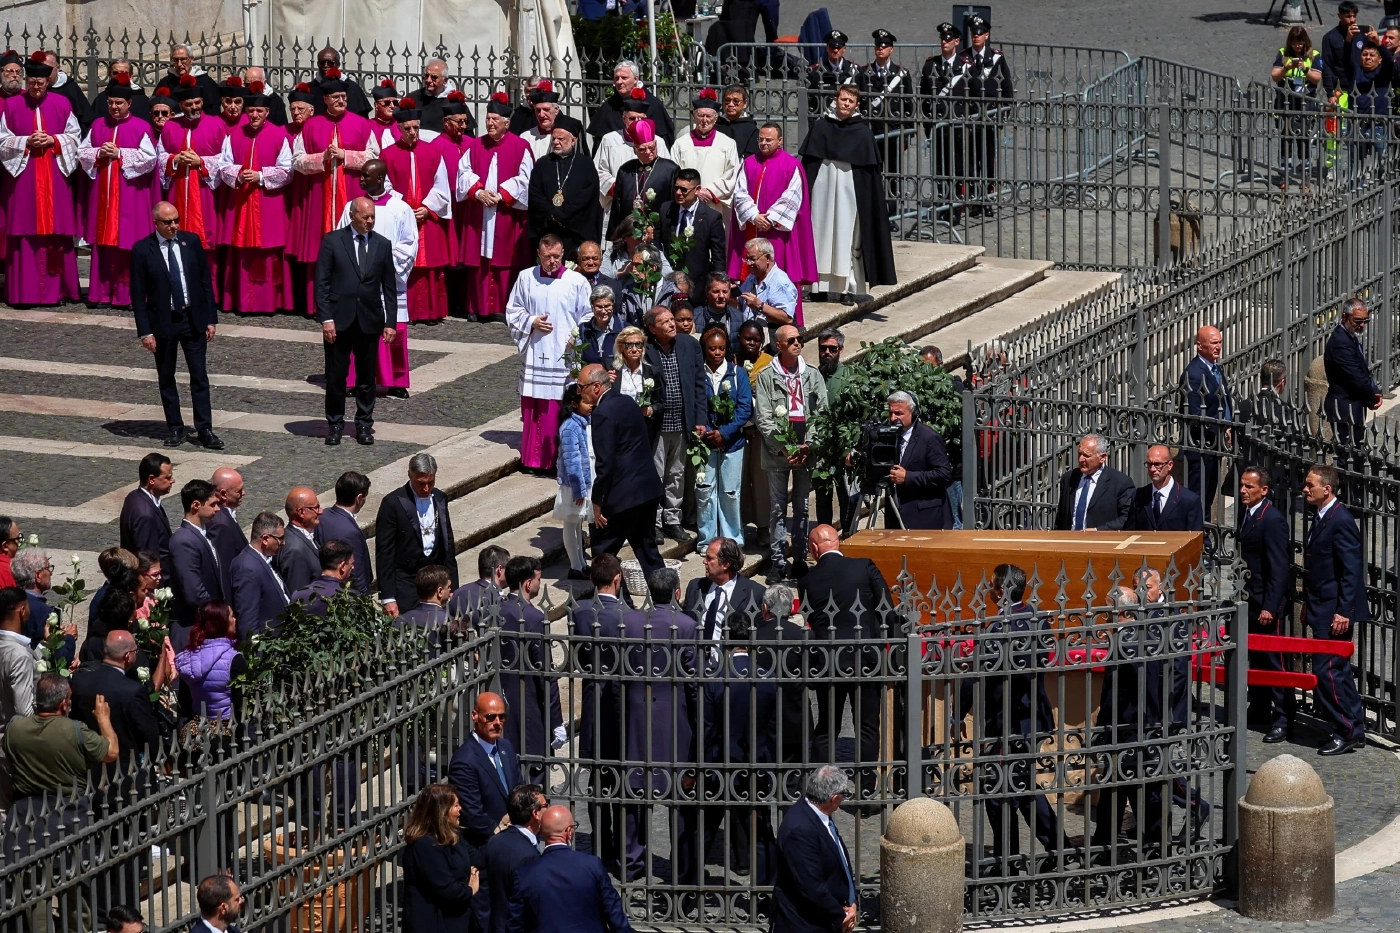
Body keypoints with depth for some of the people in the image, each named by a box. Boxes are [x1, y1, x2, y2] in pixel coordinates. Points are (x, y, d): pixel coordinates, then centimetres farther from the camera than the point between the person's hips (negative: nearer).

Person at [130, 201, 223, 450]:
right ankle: (175, 428, 18)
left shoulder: (191, 242, 0)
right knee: (166, 378, 8)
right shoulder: (142, 250, -8)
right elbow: (138, 294, -6)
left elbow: (206, 281, 5)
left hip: (193, 318, 1)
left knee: (199, 376, 0)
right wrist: (144, 331, -10)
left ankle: (205, 429, 3)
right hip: (163, 322, -1)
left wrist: (211, 318, 1)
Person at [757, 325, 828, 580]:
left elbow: (821, 413, 4)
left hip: (806, 451, 2)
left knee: (802, 508, 5)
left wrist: (808, 446, -7)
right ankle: (779, 560, 5)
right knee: (777, 508, 2)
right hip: (777, 452, -2)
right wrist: (784, 449, -11)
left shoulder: (812, 375, 8)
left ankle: (800, 558, 10)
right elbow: (764, 419, -3)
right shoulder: (767, 377, 1)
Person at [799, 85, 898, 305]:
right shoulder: (821, 127, 6)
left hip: (849, 193, -2)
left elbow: (871, 171, 1)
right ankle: (820, 285, 6)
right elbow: (808, 163, 8)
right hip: (823, 190, 2)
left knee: (847, 236, -2)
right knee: (821, 236, 2)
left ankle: (849, 287, -2)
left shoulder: (862, 132, 1)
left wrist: (869, 199, -5)